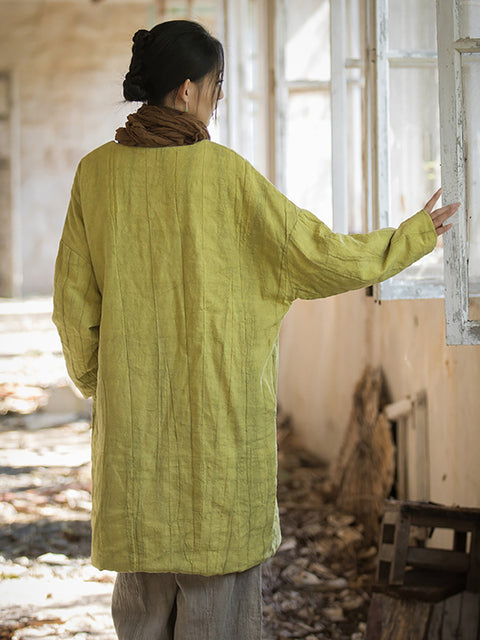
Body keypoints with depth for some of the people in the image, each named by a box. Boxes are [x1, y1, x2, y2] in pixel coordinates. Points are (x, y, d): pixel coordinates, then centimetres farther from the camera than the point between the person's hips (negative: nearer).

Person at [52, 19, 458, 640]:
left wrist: (95, 383, 17)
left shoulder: (96, 172, 0)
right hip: (218, 404, -4)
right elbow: (319, 255, -7)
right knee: (221, 561, 8)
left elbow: (74, 303, 3)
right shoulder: (223, 172, -11)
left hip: (131, 408, 4)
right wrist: (412, 237, 7)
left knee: (143, 583, 14)